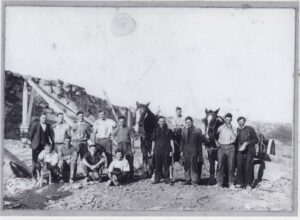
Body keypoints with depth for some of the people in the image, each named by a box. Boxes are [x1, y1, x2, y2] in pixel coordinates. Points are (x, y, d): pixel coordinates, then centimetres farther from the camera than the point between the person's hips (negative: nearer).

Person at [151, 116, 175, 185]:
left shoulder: (168, 130, 4)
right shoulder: (156, 131, 9)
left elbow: (171, 141, 4)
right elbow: (153, 141, 12)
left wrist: (172, 150, -3)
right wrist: (152, 150, 9)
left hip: (166, 151, -1)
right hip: (157, 150, 2)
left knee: (166, 166, 1)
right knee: (157, 166, 4)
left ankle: (167, 179, 7)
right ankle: (157, 178, 13)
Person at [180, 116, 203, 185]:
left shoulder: (197, 130, -1)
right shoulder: (183, 130, 11)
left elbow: (200, 143, 0)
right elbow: (182, 142, 13)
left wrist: (199, 153, -3)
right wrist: (182, 150, 6)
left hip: (194, 151, -4)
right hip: (186, 151, 4)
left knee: (194, 166, -3)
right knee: (187, 166, 7)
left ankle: (194, 180, 2)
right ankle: (188, 179, 14)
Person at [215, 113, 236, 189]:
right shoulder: (220, 128, 7)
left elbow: (234, 138, -9)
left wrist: (230, 129, -12)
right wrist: (216, 142, 2)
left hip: (230, 148, 0)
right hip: (221, 147, 0)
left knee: (231, 165, 0)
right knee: (220, 165, -3)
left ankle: (231, 183, 6)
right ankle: (219, 182, 2)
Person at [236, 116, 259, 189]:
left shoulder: (250, 129, -1)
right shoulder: (237, 130, 9)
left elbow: (256, 140, -2)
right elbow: (236, 140, 18)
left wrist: (247, 143, -13)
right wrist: (238, 145, -2)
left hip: (249, 151, -3)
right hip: (240, 151, 3)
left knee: (248, 167, -4)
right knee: (239, 166, -1)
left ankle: (248, 184, 3)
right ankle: (240, 183, 9)